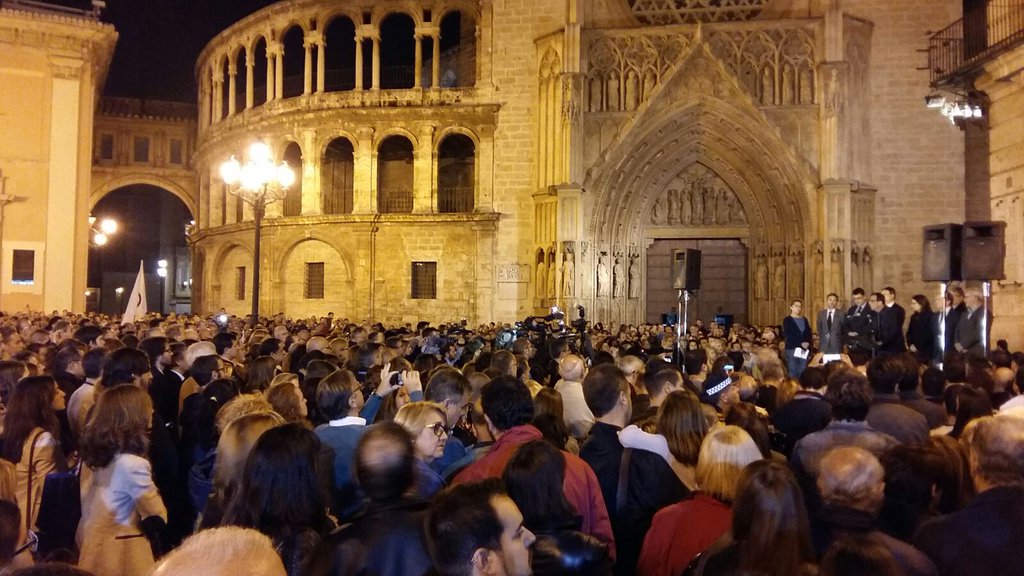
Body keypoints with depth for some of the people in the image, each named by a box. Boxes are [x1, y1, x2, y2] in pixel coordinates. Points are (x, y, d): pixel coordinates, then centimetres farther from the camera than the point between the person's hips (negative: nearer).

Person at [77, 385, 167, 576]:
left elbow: (88, 505, 10)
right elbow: (156, 516, -15)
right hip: (123, 550, -8)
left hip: (95, 545, 8)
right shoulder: (131, 464, -23)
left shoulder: (92, 454, 2)